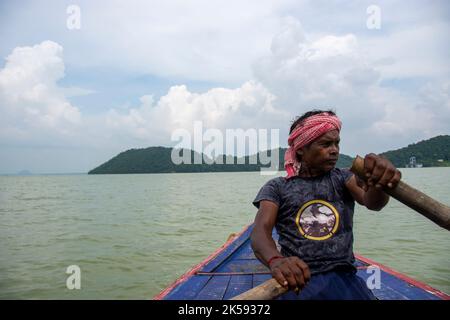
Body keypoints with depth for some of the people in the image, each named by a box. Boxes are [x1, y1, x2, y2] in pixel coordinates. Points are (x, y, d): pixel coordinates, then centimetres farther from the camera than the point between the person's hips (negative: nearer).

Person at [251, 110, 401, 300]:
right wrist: (276, 260, -34)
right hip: (296, 281, -2)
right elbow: (260, 230, -11)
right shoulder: (277, 188, 5)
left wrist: (380, 180, -33)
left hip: (344, 278, 2)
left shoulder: (342, 178, 12)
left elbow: (372, 202, -8)